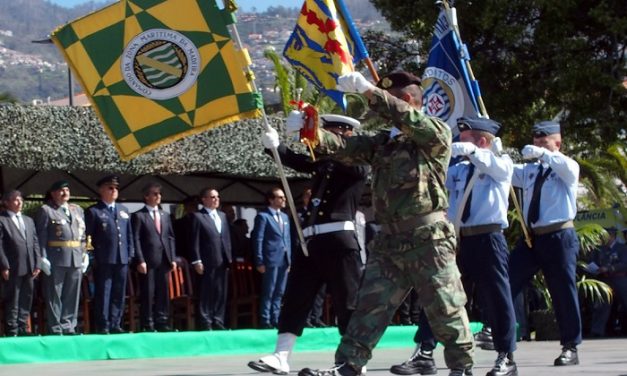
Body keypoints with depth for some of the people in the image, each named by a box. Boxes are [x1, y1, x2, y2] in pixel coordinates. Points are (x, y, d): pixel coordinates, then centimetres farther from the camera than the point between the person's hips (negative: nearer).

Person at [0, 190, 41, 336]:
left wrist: (37, 264, 7)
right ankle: (12, 332, 2)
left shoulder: (28, 220, 20)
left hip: (29, 268, 6)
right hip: (13, 269, -6)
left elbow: (35, 243, 16)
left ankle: (22, 329, 14)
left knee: (26, 301, 8)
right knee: (12, 302, -2)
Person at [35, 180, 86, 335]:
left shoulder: (77, 210, 17)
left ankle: (68, 327, 16)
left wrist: (84, 255, 8)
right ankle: (55, 330, 3)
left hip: (76, 259, 5)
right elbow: (41, 236, -6)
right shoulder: (45, 210, -1)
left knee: (72, 296, 9)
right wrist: (43, 258, -13)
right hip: (55, 259, -5)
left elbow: (83, 235, 16)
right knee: (54, 296, -1)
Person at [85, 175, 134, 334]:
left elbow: (129, 234, 18)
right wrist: (91, 256, -9)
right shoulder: (93, 211, -1)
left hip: (122, 259, 5)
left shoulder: (123, 210, 17)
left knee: (119, 295, 8)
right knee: (103, 294, -4)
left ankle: (115, 325, 14)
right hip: (103, 260, -5)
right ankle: (103, 327, -1)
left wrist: (130, 253, 10)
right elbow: (87, 236, -4)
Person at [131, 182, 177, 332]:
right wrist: (140, 260, -14)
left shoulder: (165, 215, 17)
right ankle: (148, 325, 1)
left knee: (163, 293, 6)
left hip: (164, 260, 5)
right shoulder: (138, 216, -1)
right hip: (148, 261, -5)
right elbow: (136, 239, -6)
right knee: (147, 293, -3)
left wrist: (173, 258, 7)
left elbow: (170, 237, 16)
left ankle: (162, 322, 12)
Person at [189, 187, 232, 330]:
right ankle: (205, 325, 1)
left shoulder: (222, 215, 18)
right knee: (206, 296, -3)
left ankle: (218, 323, 14)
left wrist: (229, 258, 11)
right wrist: (197, 261, -13)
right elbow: (195, 241, -7)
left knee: (221, 295, 8)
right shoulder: (198, 217, -3)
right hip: (208, 263, -6)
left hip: (223, 263, 6)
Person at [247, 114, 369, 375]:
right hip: (310, 240, 6)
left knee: (347, 303, -2)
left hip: (338, 239, -6)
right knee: (295, 299, 1)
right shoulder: (323, 162, 20)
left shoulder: (357, 165, 3)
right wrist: (274, 146, -8)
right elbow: (297, 161, 12)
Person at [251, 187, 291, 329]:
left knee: (279, 293, 8)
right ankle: (265, 321, -1)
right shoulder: (263, 216, -4)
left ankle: (275, 320, 12)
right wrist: (259, 262, -14)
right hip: (271, 260, -7)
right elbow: (258, 240, -8)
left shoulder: (285, 217, 18)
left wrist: (289, 260, 12)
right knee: (268, 293, -4)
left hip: (284, 261, 7)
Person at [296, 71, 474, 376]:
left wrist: (368, 90, -25)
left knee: (444, 306, 0)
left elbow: (406, 117, -20)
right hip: (389, 240, 6)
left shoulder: (437, 132, -1)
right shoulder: (383, 142, 17)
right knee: (370, 304, 3)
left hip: (428, 237, -6)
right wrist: (314, 133, -13)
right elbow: (347, 147, 5)